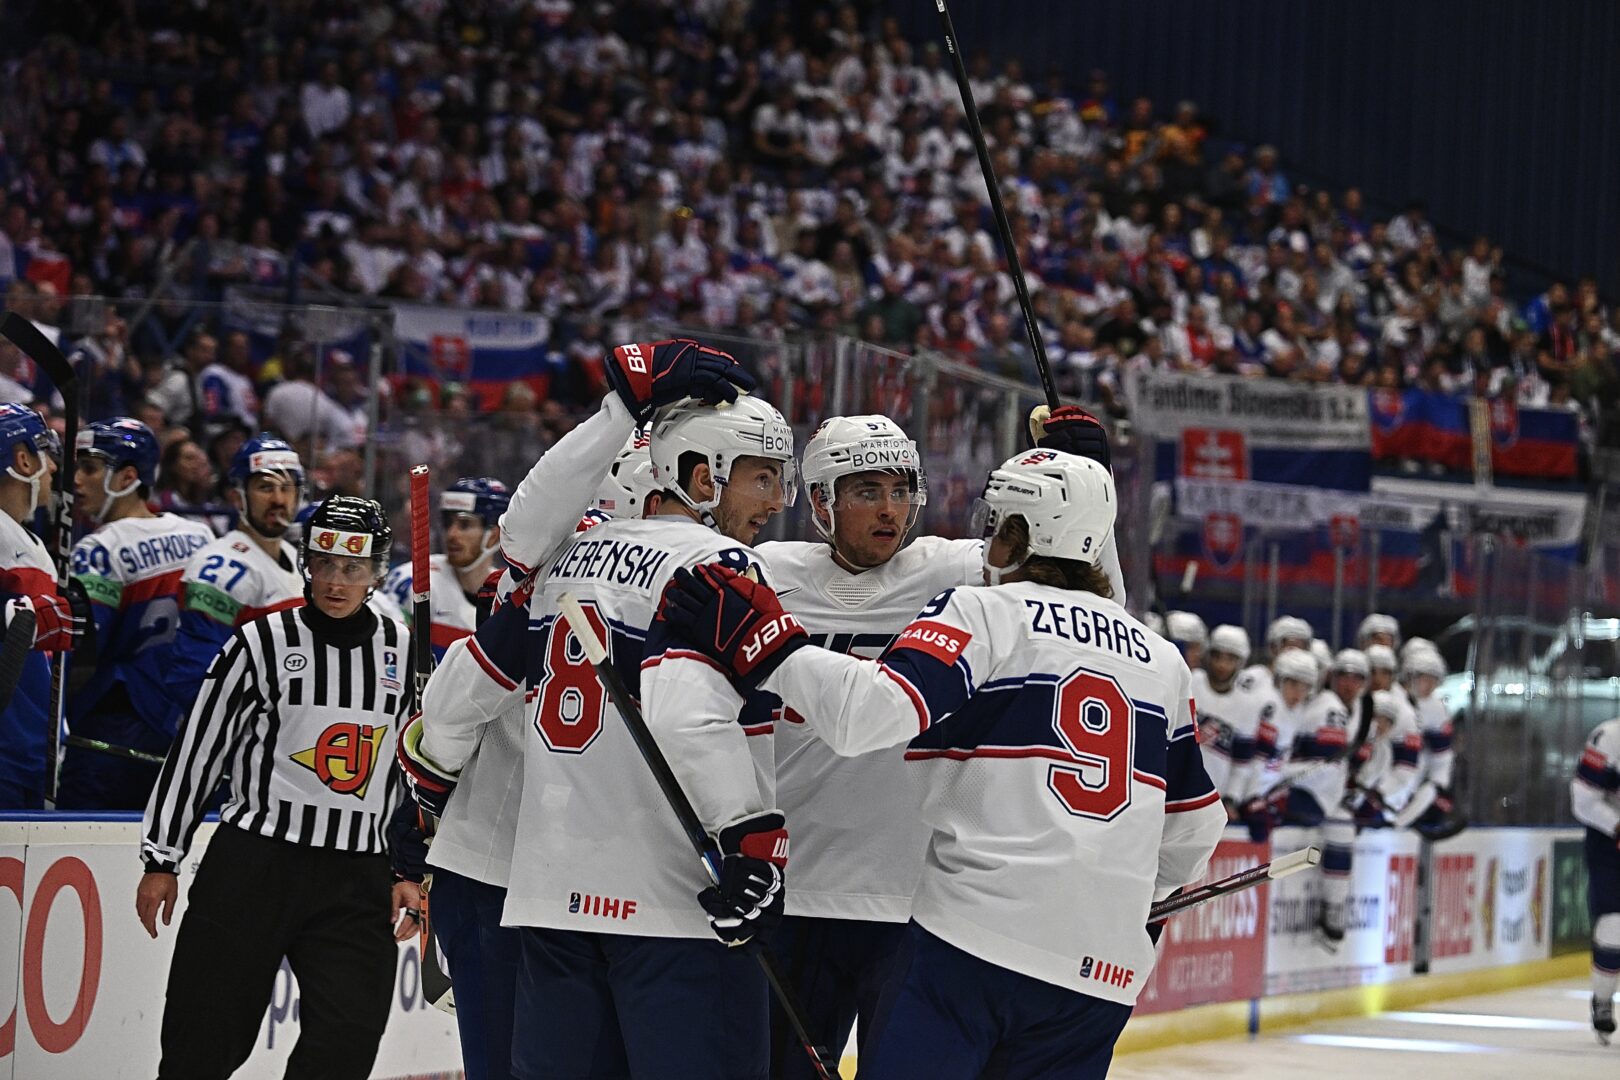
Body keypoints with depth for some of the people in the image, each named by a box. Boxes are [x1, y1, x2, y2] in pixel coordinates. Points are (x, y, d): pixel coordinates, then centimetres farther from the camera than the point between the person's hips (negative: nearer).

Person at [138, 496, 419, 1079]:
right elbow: (196, 750, 1)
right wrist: (162, 859, 1)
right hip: (253, 864, -3)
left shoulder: (403, 653, 8)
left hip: (358, 878, 3)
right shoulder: (263, 642, -2)